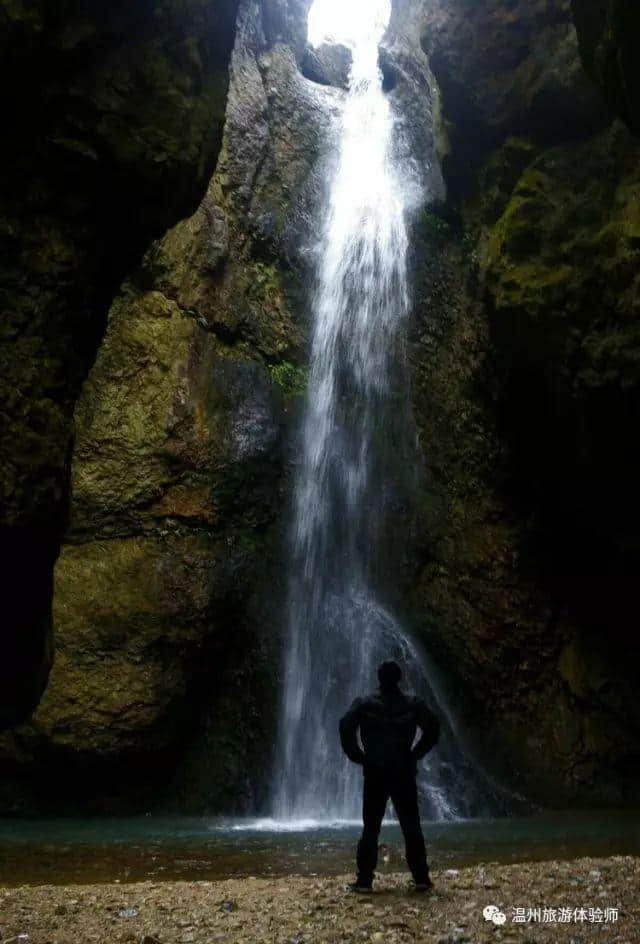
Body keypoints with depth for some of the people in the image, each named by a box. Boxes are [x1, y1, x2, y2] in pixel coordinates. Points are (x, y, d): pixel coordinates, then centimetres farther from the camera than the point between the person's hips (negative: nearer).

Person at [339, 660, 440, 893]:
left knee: (370, 828, 5)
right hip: (404, 773, 1)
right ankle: (421, 878, 8)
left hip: (375, 773, -1)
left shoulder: (364, 704, 0)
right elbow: (433, 728, -3)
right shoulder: (413, 704, 2)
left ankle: (364, 879, 3)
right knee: (411, 827, 8)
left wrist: (357, 755, -2)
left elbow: (345, 727, -11)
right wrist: (416, 753, 4)